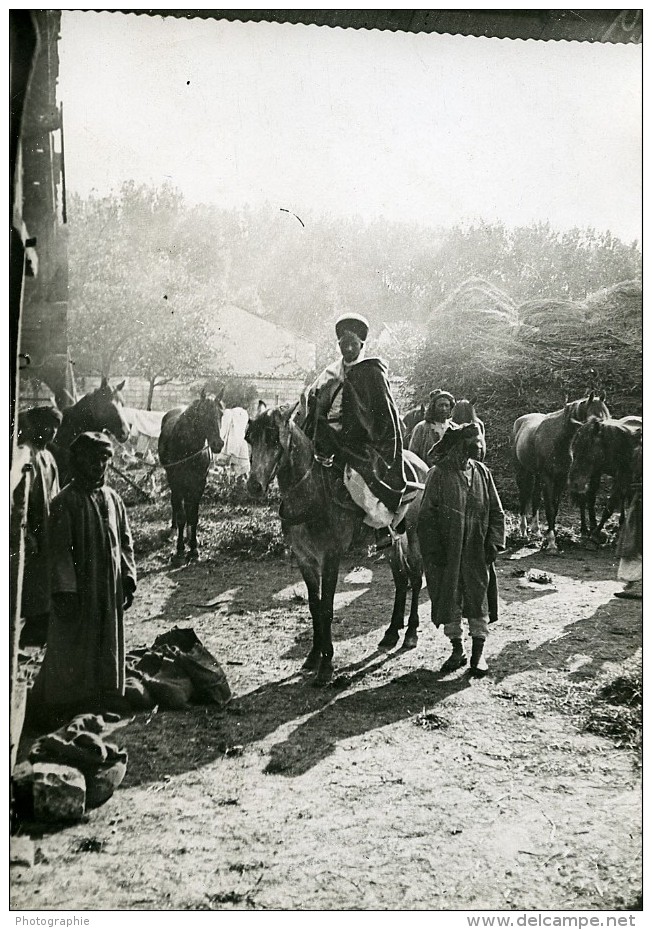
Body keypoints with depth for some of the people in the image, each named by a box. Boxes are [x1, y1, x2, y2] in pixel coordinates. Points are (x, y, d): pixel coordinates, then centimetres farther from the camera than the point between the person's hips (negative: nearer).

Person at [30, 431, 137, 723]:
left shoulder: (112, 498, 6)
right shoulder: (65, 502, -12)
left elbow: (125, 542, 11)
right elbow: (60, 551, -13)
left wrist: (128, 579, 6)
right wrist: (65, 591, -17)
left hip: (110, 589, 5)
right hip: (80, 590, -5)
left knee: (109, 643, 13)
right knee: (72, 648, 3)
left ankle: (105, 697, 26)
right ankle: (59, 702, 17)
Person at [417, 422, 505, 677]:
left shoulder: (482, 472, 2)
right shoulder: (438, 474, -8)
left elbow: (496, 511, 7)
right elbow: (427, 516, -7)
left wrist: (494, 542, -3)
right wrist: (433, 550, -11)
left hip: (476, 552, 2)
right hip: (447, 552, -2)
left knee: (478, 596, 6)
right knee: (448, 598, 7)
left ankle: (478, 653, 18)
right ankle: (457, 649, 24)